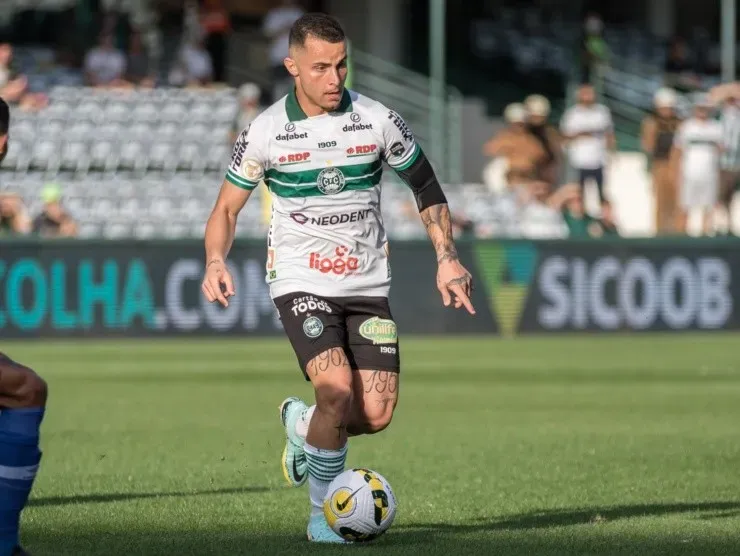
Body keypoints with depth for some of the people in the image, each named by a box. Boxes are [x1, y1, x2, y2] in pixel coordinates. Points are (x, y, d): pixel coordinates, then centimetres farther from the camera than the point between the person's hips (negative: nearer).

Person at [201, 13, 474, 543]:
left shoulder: (377, 119, -4)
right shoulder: (266, 131, -6)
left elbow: (426, 186, 9)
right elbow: (227, 207, 2)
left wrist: (448, 257, -1)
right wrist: (216, 262, -17)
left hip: (368, 285, 3)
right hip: (301, 284, -3)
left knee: (377, 415, -6)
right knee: (338, 390, -24)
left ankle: (302, 425, 28)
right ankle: (324, 514, -6)